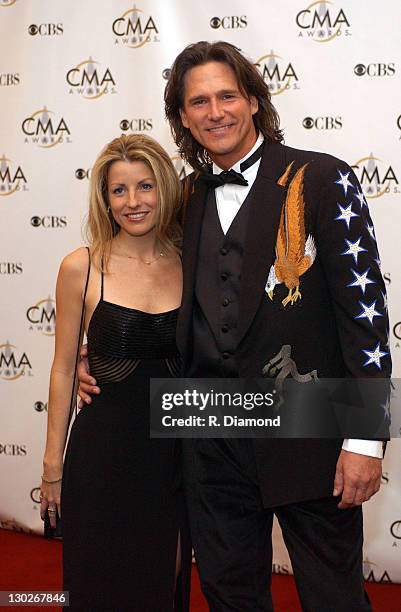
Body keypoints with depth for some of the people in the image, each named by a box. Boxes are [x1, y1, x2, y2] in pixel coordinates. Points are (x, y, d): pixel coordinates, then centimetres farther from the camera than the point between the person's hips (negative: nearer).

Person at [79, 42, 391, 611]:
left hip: (308, 436, -4)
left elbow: (363, 305, -9)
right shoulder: (186, 199, 11)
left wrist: (365, 437, -14)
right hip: (214, 443, 5)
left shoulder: (321, 179, -5)